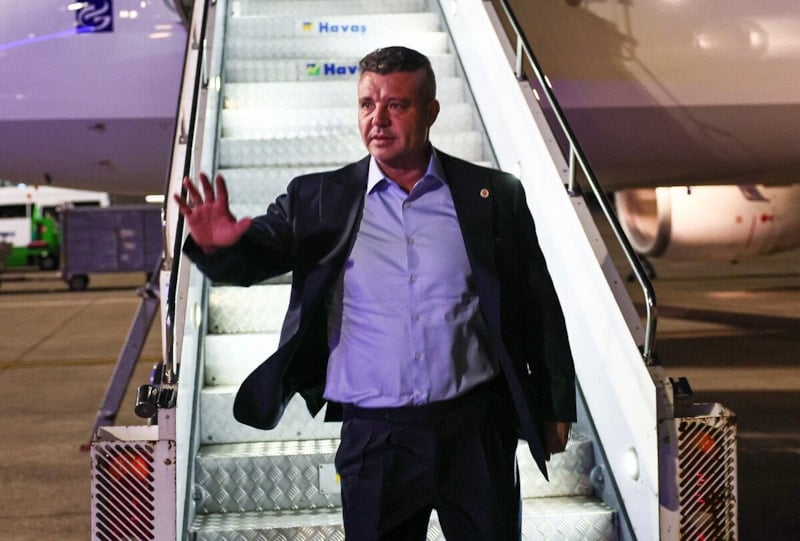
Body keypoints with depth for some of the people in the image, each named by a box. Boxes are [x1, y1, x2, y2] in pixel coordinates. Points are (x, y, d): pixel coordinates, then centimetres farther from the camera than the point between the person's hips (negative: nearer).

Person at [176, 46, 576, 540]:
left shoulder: (494, 195, 2)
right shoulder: (319, 200, 3)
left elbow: (538, 307, 6)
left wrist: (556, 408, 8)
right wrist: (218, 245, -25)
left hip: (476, 428, 0)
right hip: (375, 436, 0)